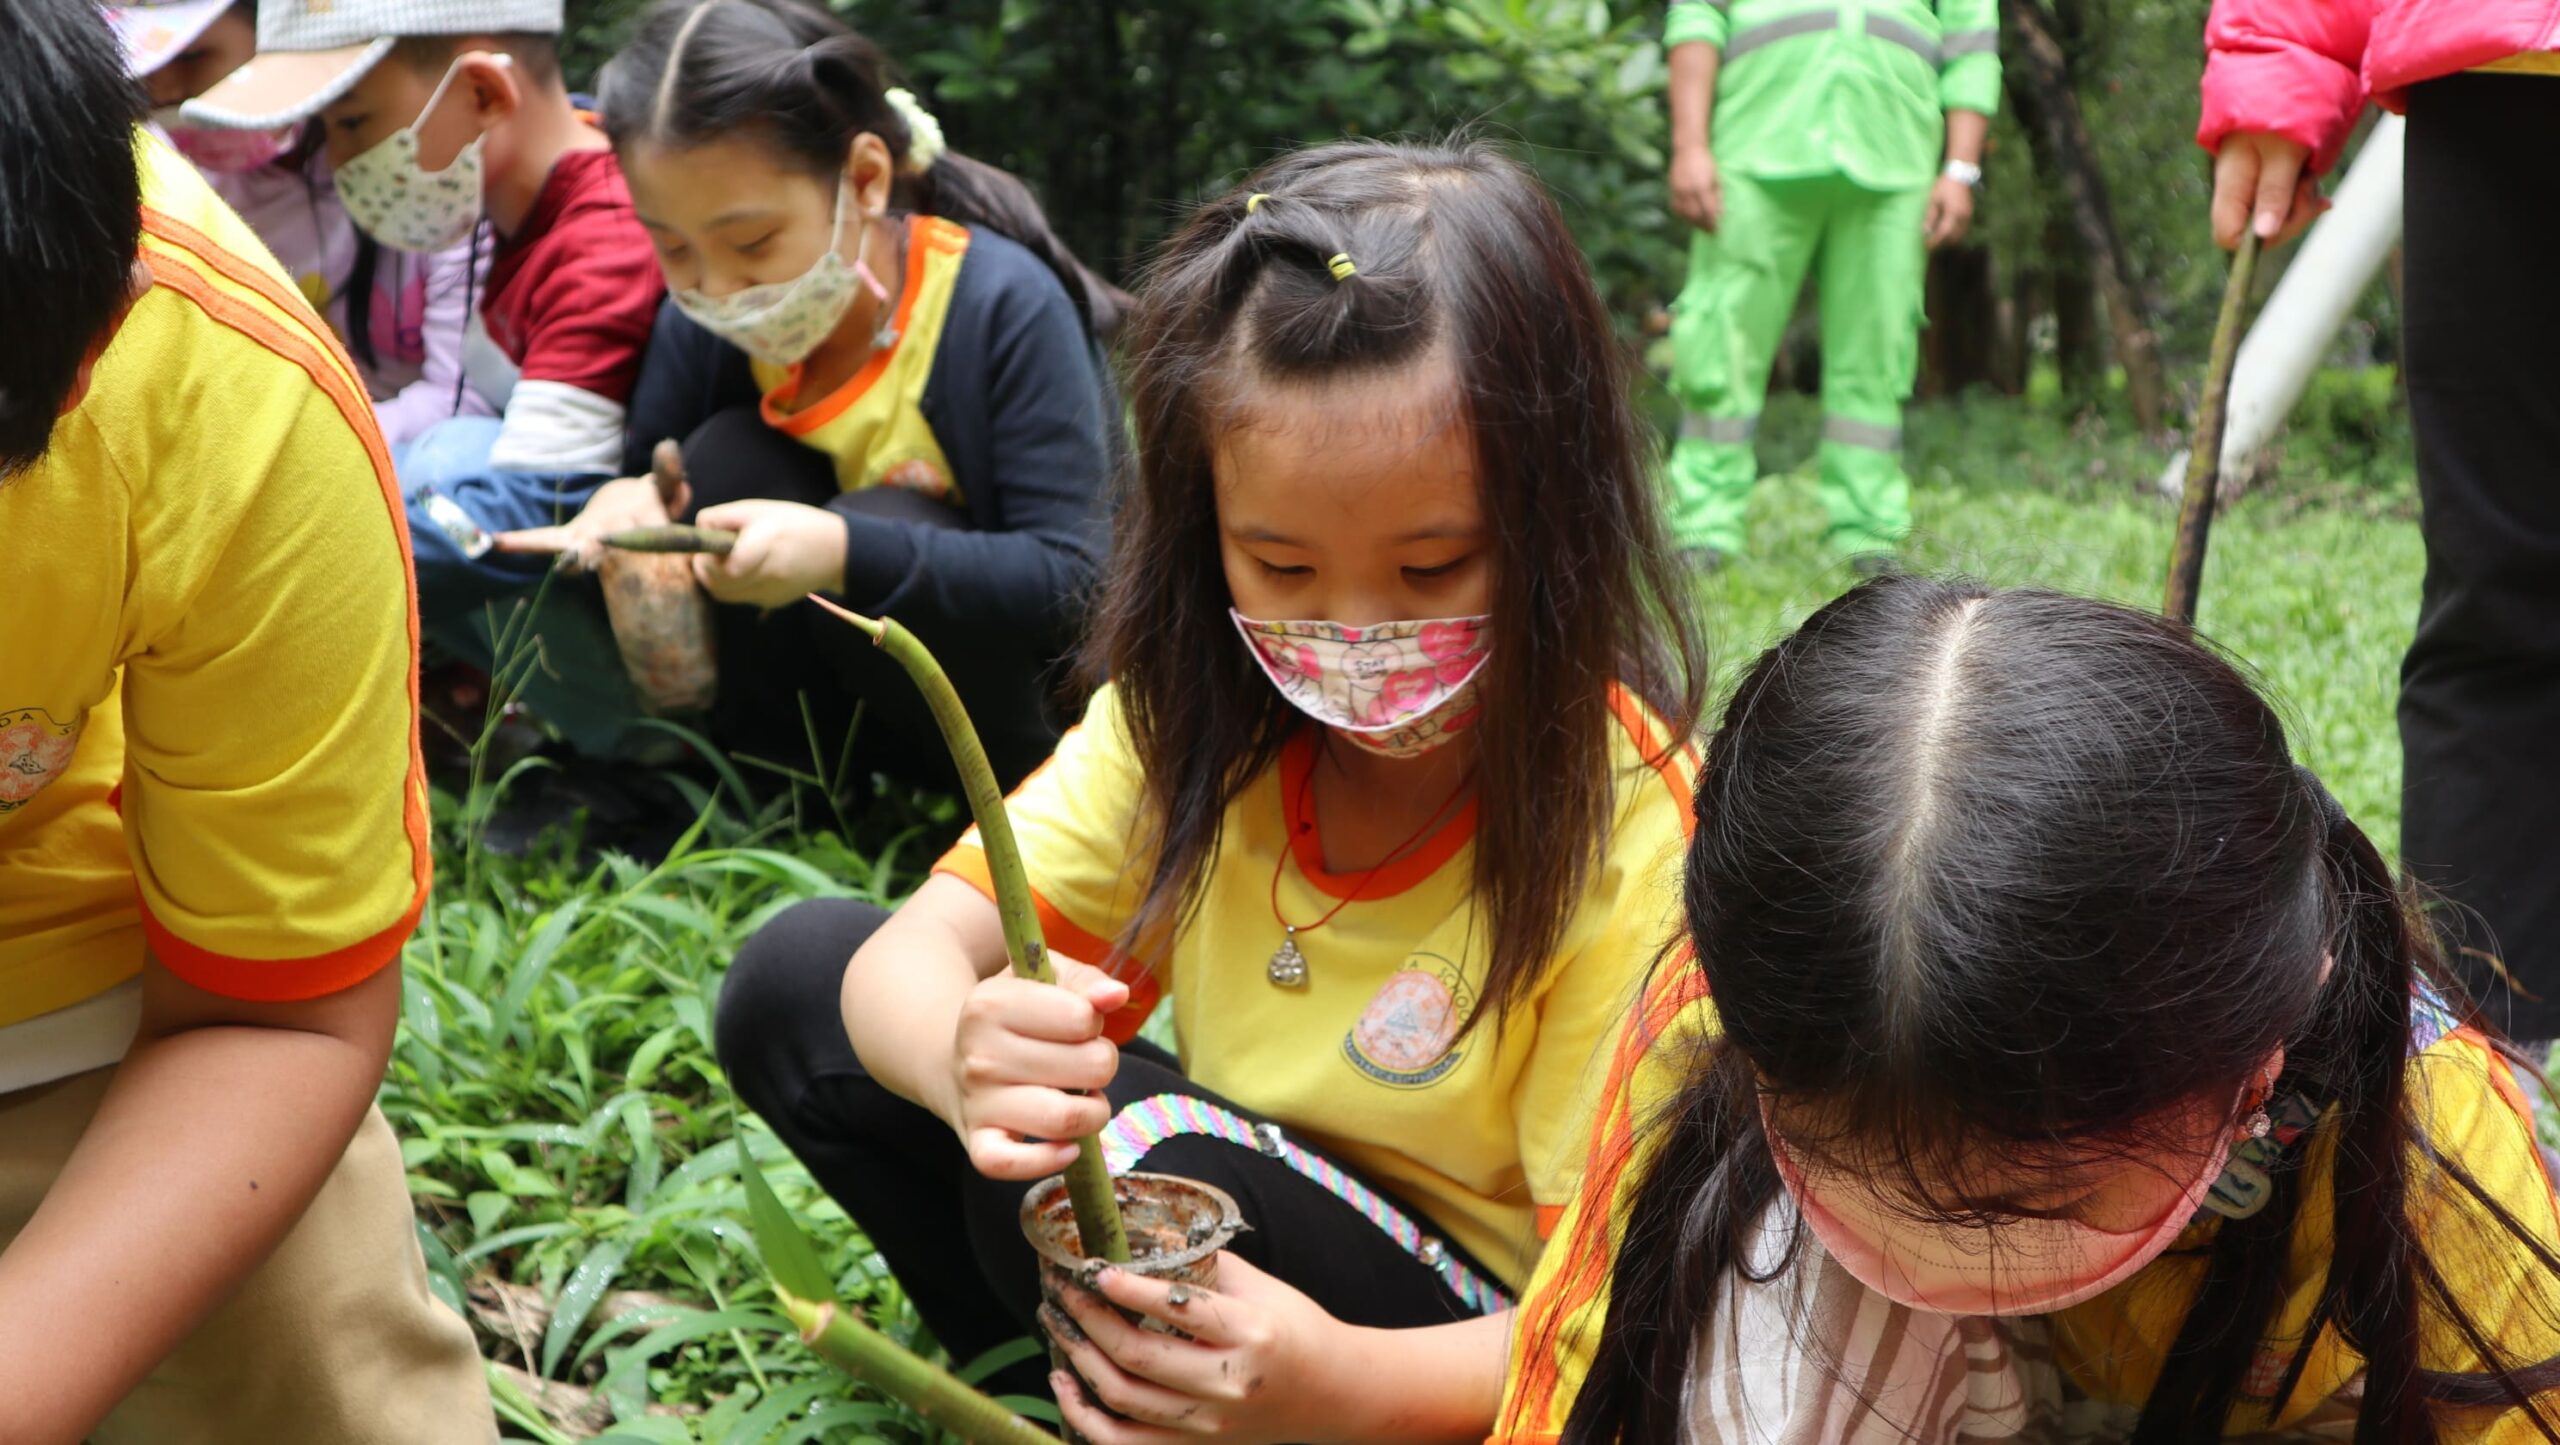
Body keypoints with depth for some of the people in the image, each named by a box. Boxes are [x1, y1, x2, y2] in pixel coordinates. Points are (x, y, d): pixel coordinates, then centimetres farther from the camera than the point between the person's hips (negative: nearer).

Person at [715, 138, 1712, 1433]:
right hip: (1213, 1246, 6)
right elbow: (917, 950, -16)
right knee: (796, 985, -4)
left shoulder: (1620, 825, -24)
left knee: (1123, 1156, -34)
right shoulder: (1194, 715, -9)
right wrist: (964, 1052, -43)